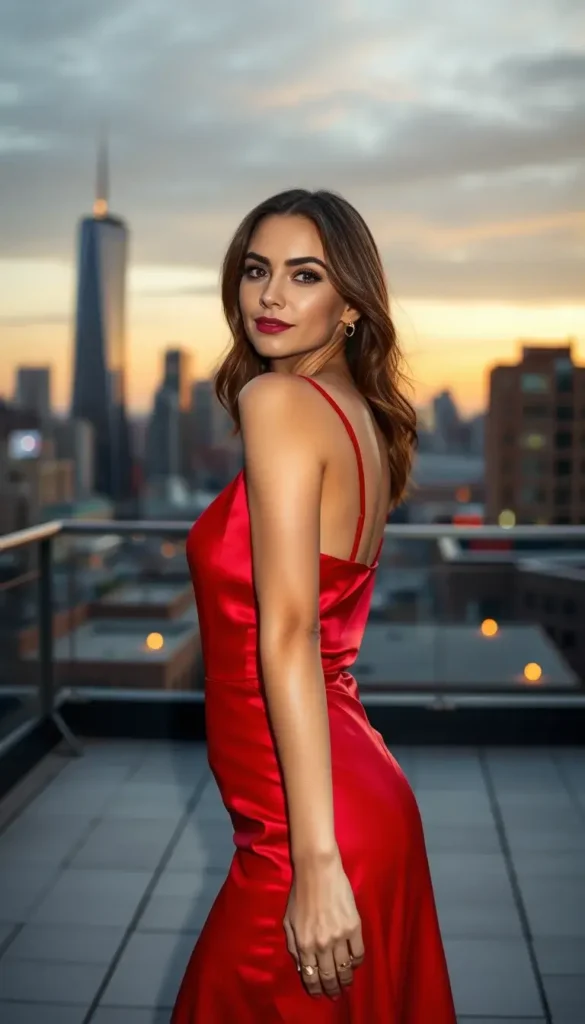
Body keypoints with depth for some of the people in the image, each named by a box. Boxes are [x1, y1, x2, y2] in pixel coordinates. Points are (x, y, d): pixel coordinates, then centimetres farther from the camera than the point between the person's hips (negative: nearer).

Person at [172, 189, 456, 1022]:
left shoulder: (277, 399, -15)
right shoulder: (364, 415, 10)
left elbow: (289, 630, -23)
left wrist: (316, 860, -25)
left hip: (306, 826, -8)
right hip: (366, 793, 8)